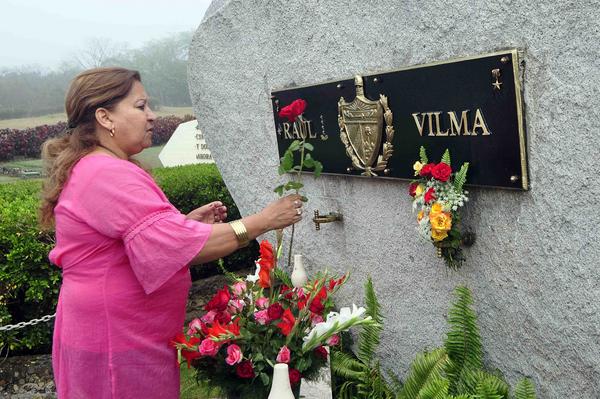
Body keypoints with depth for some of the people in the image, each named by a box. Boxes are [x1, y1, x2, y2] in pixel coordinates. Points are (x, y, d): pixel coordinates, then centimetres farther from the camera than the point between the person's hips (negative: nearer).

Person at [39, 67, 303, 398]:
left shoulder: (90, 170, 10)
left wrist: (187, 222, 3)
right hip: (120, 345, -10)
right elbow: (182, 247, -30)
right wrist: (263, 221, -23)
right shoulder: (110, 175, -24)